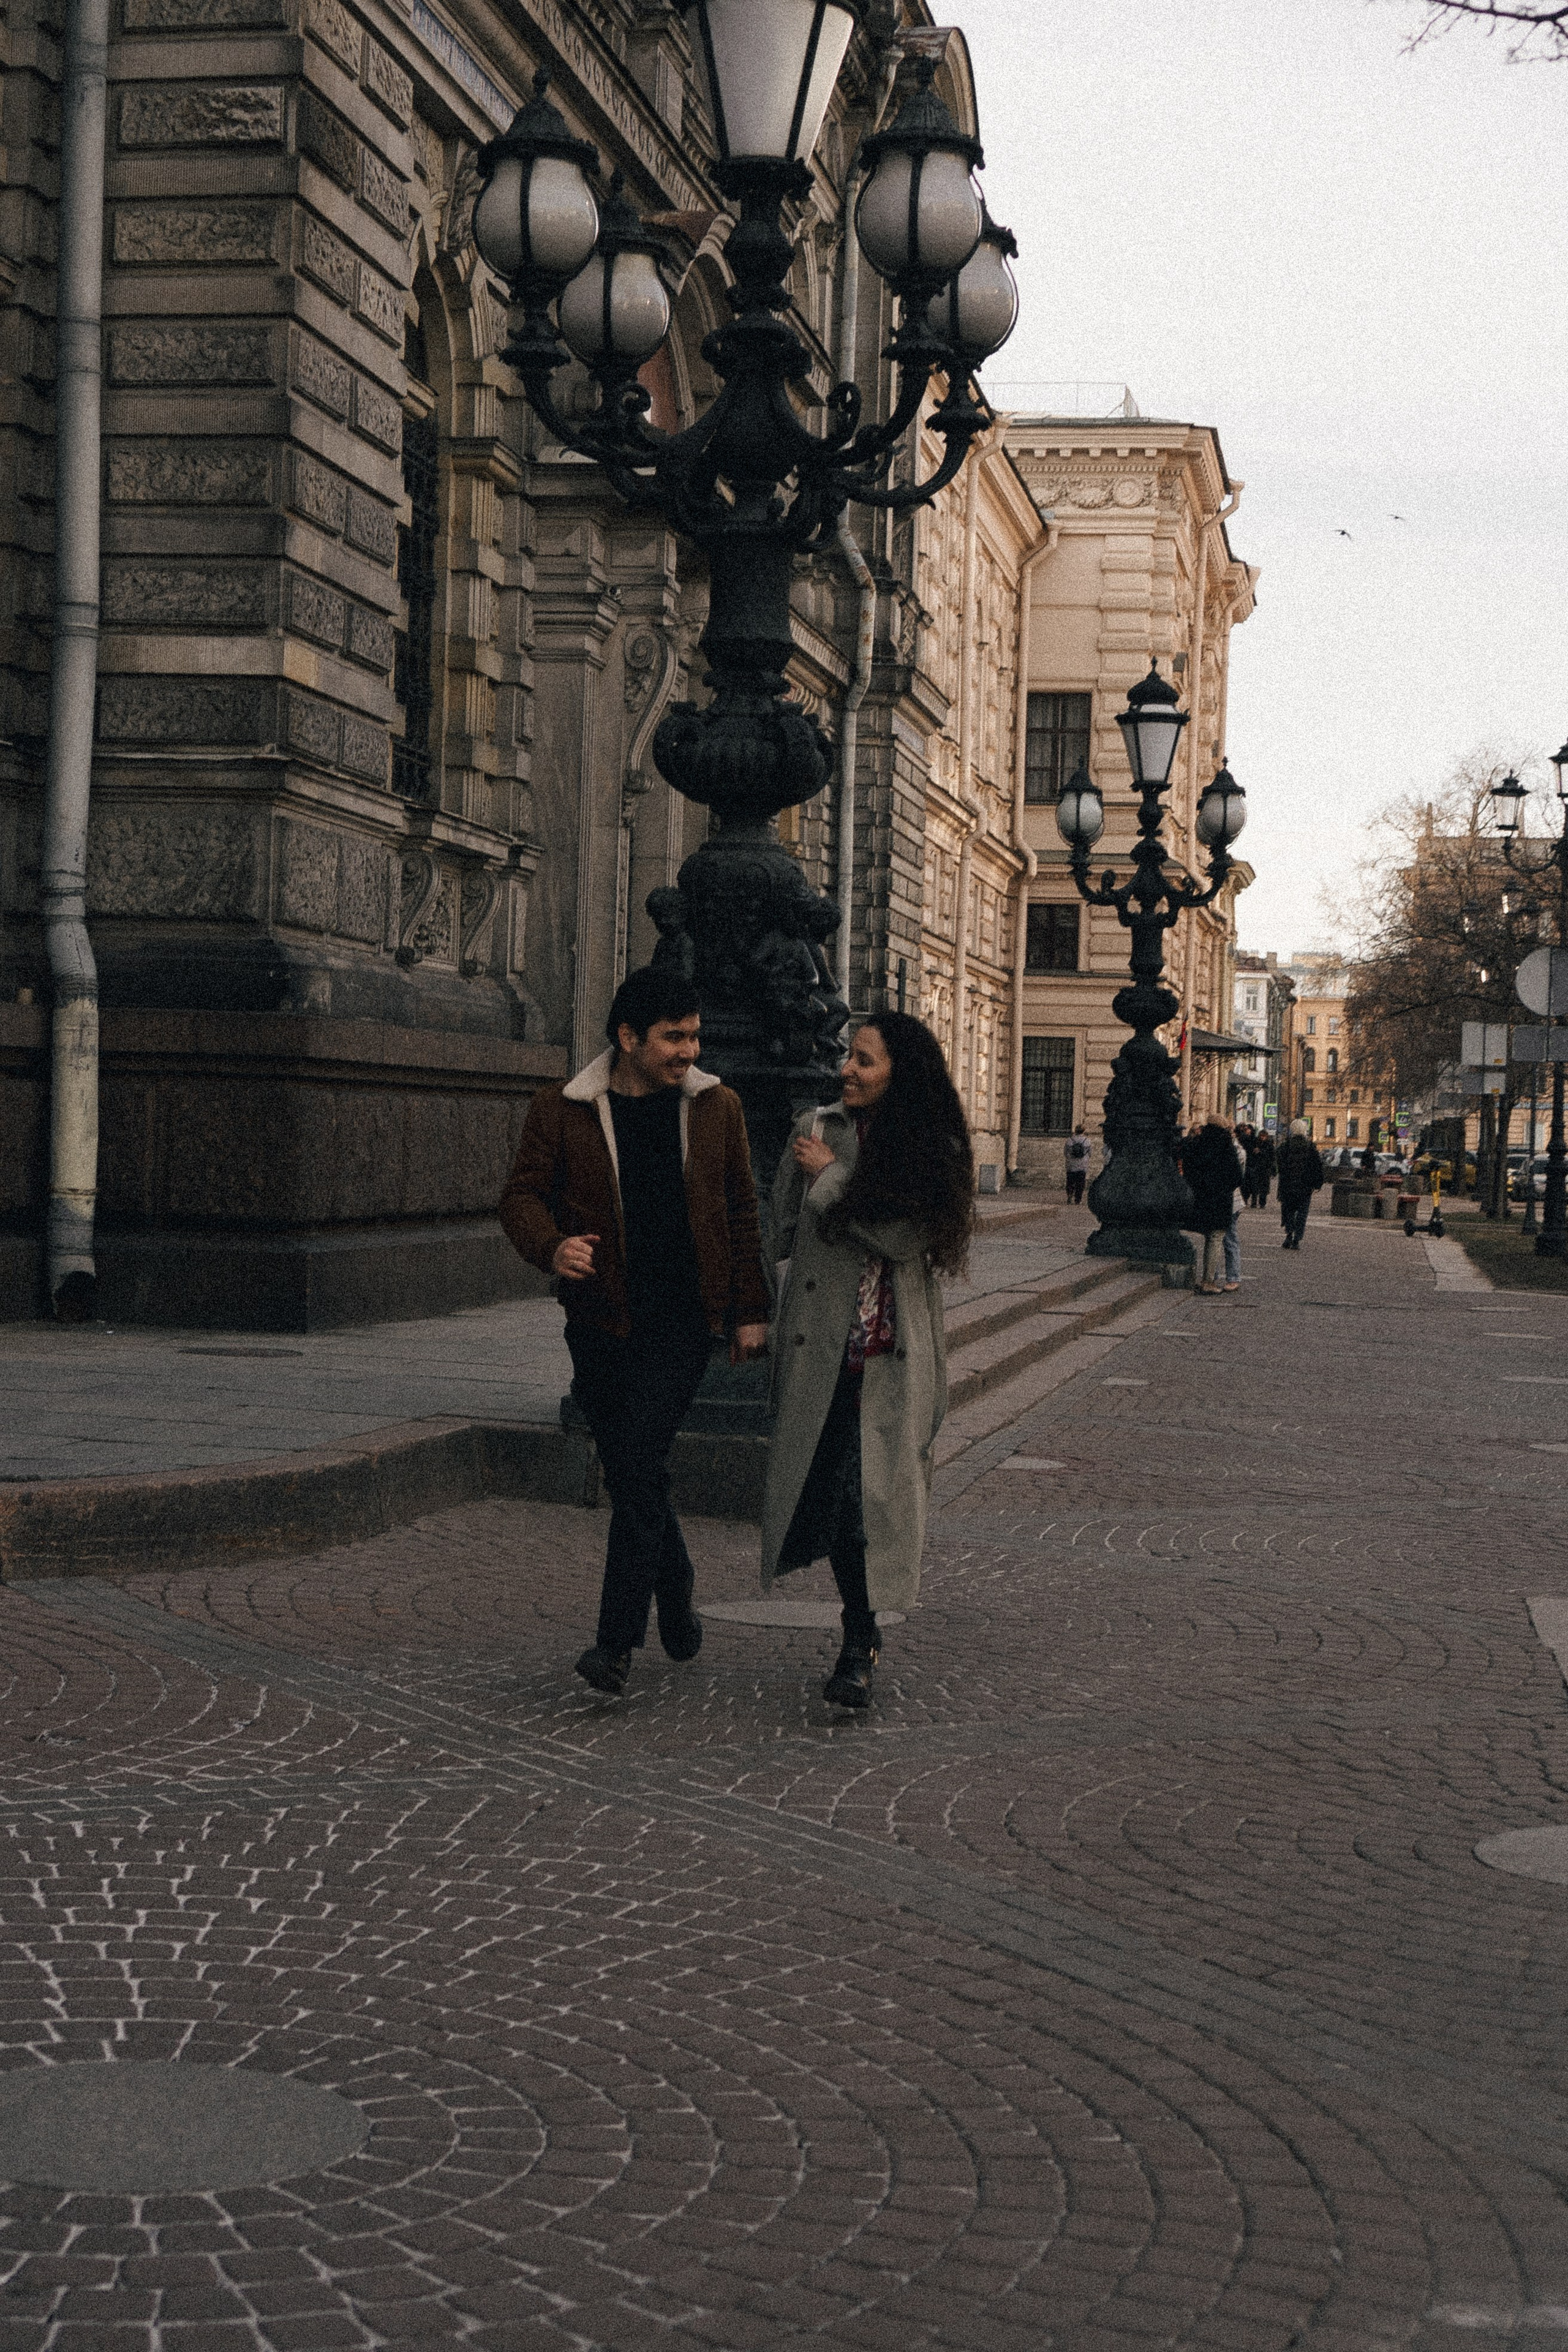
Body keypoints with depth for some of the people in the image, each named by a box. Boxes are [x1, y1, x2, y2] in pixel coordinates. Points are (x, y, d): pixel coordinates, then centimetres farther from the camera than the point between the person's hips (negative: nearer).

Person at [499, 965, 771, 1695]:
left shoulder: (716, 1109, 7)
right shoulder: (559, 1113, 0)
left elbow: (741, 1214, 13)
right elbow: (522, 1194, 0)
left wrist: (749, 1311, 10)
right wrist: (551, 1246, -23)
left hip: (682, 1320, -1)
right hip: (601, 1323, 1)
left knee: (639, 1467, -14)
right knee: (631, 1475, 9)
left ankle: (618, 1641, -14)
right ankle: (675, 1597, 32)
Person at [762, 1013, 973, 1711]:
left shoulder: (934, 1152, 0)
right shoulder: (816, 1129, 4)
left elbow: (905, 1236, -14)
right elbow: (784, 1230, 10)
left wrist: (832, 1176, -9)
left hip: (896, 1355, -2)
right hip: (821, 1344, 2)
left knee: (876, 1491, -8)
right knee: (836, 1488, 0)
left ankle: (857, 1646, 2)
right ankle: (862, 1637, 15)